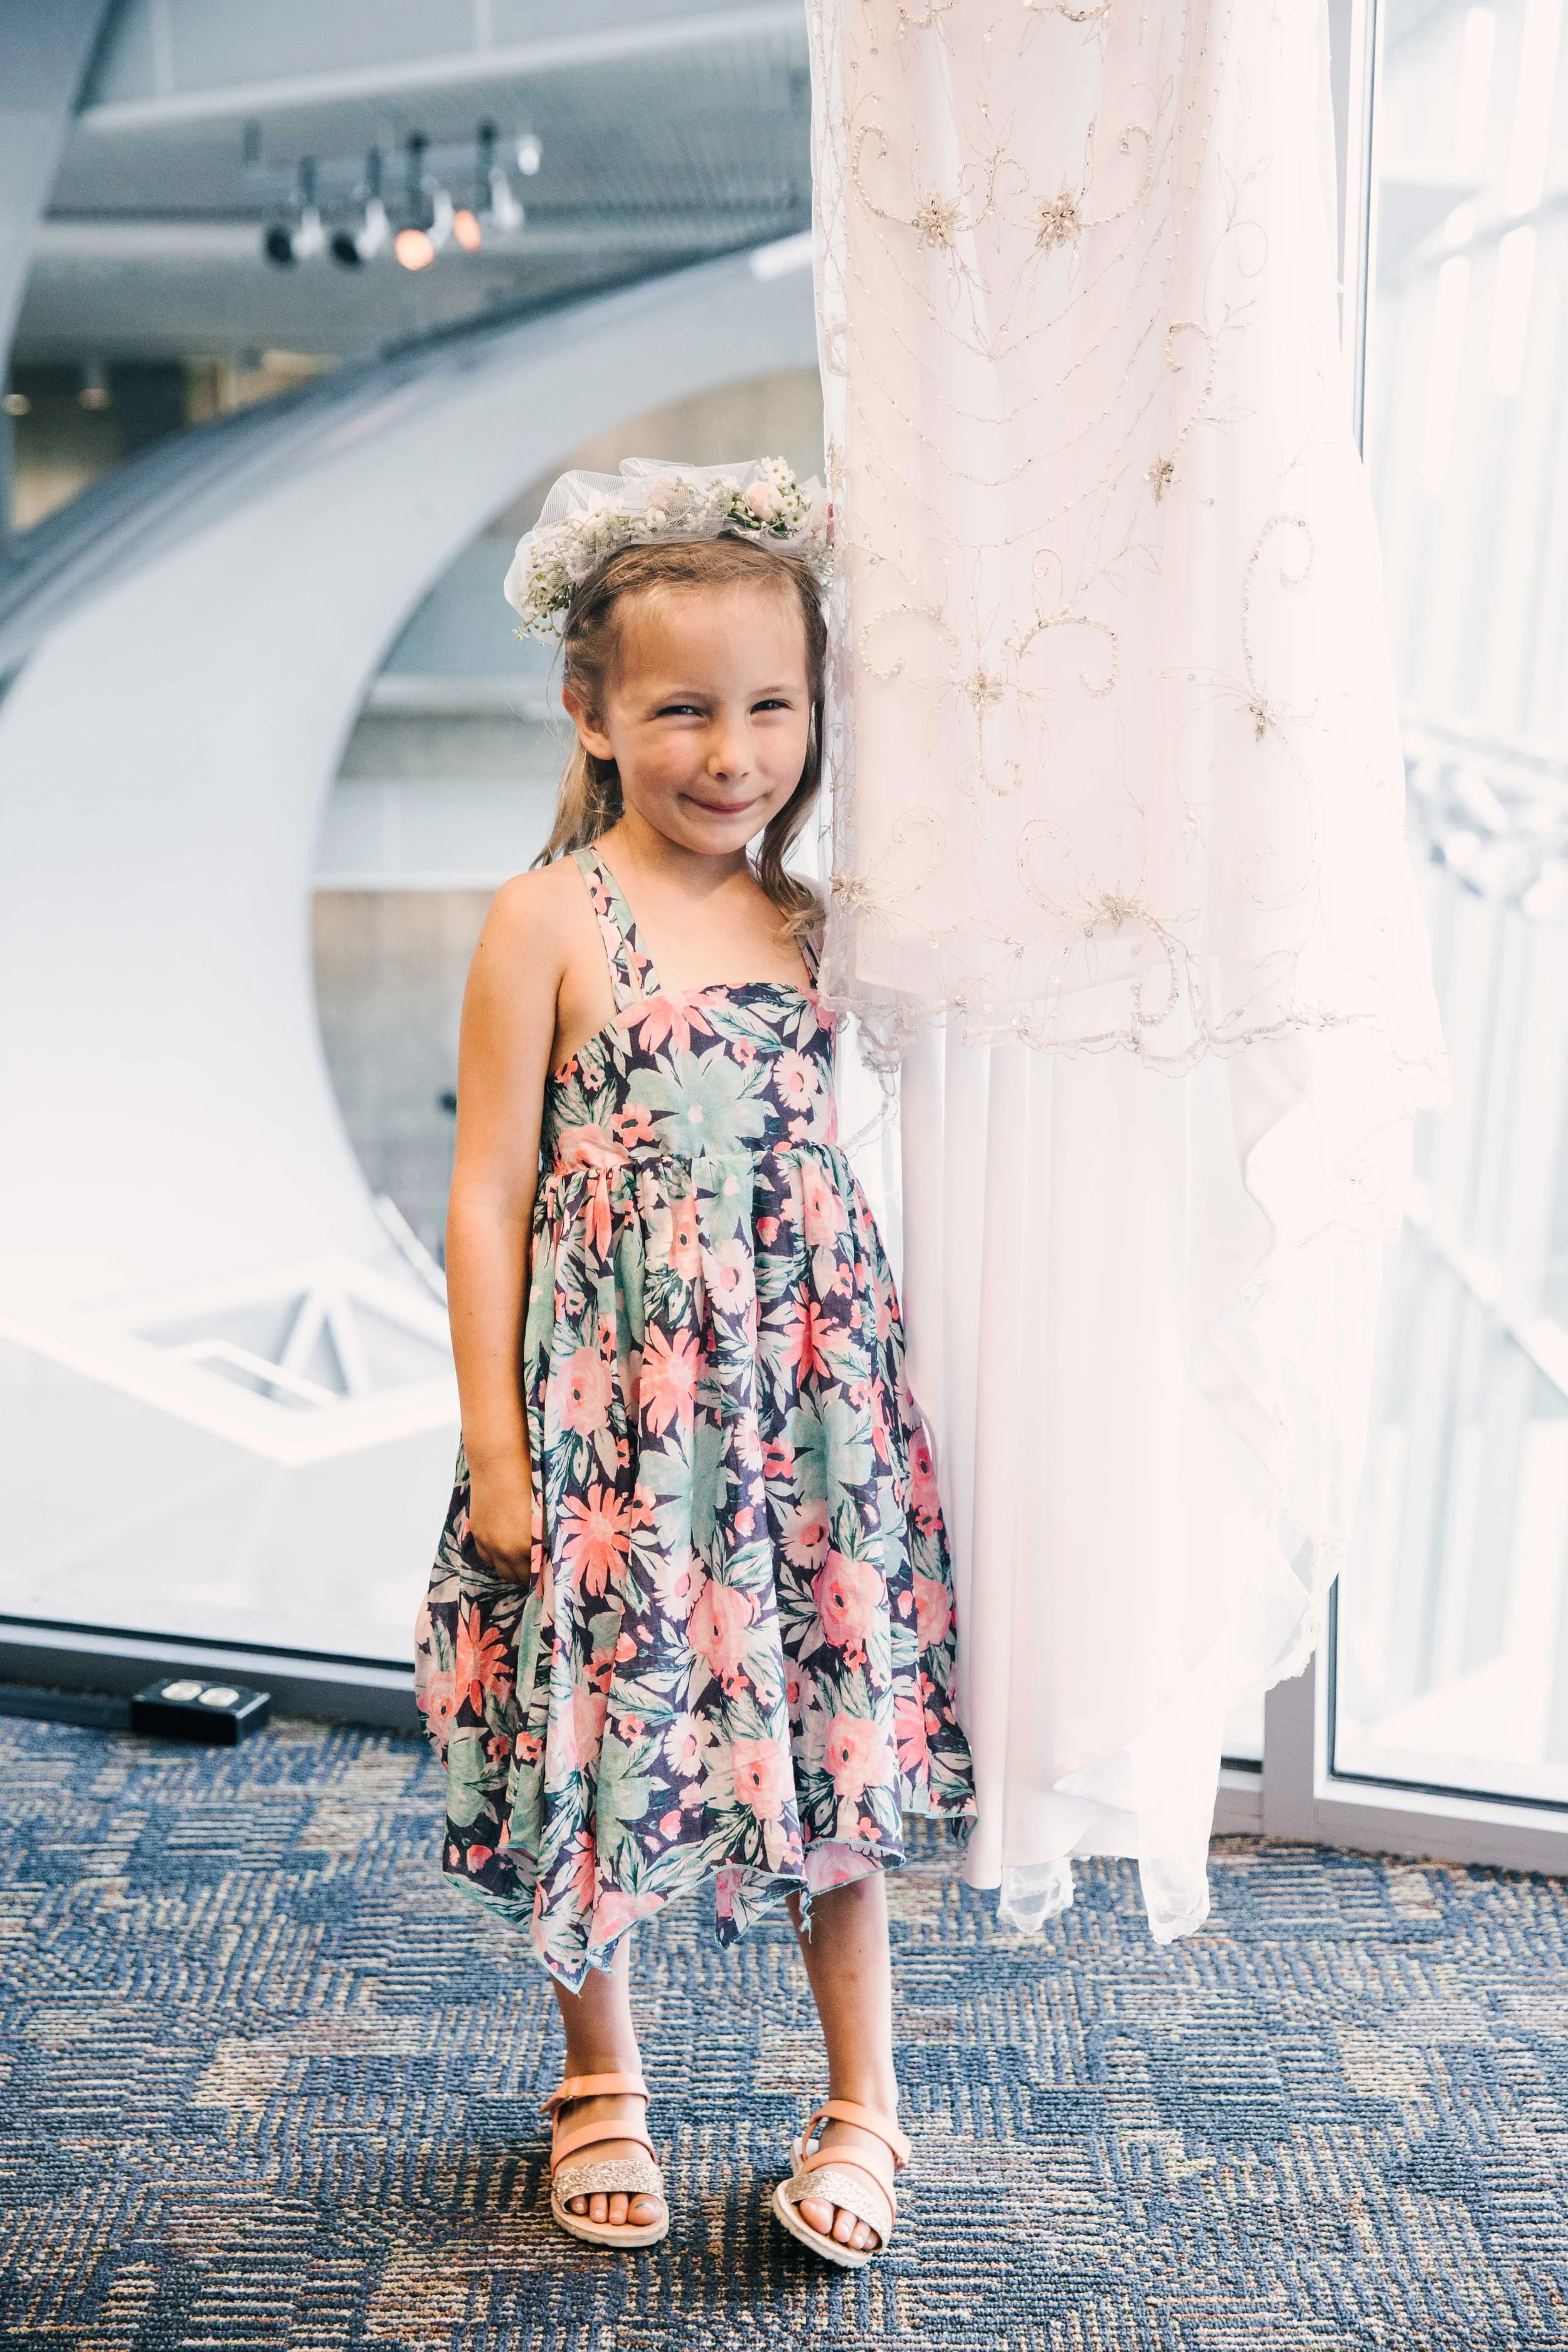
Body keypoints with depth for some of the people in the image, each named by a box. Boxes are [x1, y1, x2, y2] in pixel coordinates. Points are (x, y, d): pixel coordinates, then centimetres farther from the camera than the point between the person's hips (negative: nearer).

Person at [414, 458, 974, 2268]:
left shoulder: (807, 919, 6)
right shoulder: (548, 919, -8)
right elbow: (488, 1194, -8)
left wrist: (869, 1366, 13)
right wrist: (495, 1448, -9)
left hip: (810, 1389, 4)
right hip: (608, 1397, -3)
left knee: (837, 1727, 10)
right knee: (602, 1739, 10)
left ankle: (861, 2103, 31)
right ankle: (603, 2080, 36)